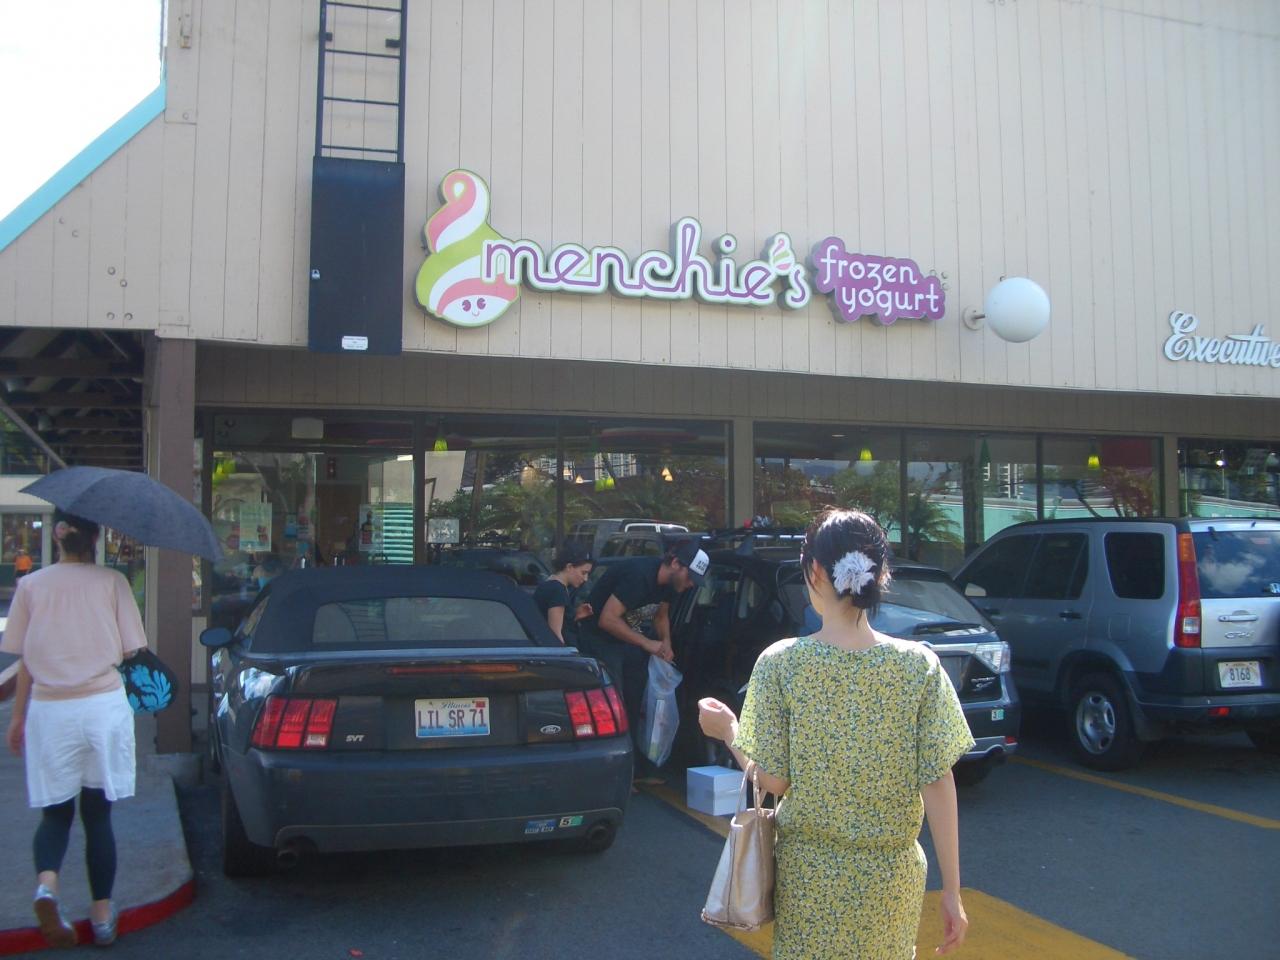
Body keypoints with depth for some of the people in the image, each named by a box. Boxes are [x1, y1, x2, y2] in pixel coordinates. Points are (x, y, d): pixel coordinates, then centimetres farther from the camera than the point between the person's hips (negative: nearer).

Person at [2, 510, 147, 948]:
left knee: (55, 811, 14)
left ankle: (46, 884, -13)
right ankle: (102, 914, 17)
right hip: (104, 707, 0)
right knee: (97, 813, 11)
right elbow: (128, 652, 0)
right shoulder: (112, 583, -3)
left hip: (49, 711, 1)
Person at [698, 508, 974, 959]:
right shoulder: (920, 666, -10)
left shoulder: (780, 663, -12)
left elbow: (773, 781, -9)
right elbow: (938, 783, -9)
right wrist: (952, 892, 0)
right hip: (892, 876, 1)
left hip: (809, 876, -1)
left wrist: (728, 732, 10)